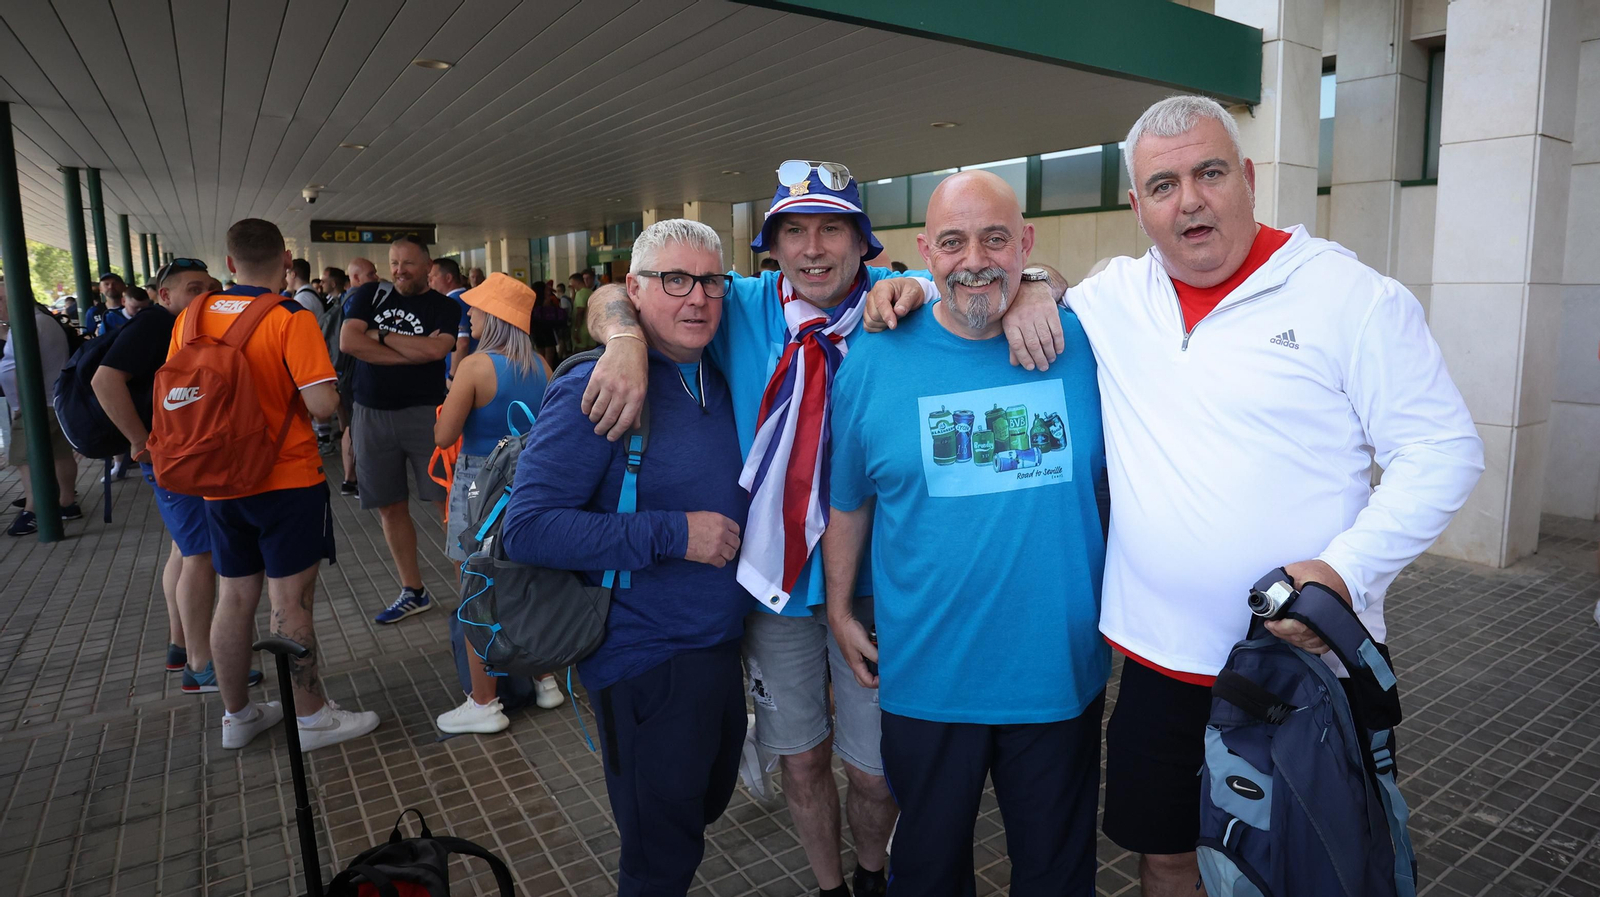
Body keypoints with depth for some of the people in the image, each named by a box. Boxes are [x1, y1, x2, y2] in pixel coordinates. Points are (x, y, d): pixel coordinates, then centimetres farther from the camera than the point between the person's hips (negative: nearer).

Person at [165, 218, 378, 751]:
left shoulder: (192, 316, 3)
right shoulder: (291, 318, -14)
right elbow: (322, 404, -22)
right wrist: (289, 394, 0)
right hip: (287, 482, -6)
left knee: (235, 599, 15)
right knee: (291, 602, 1)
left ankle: (237, 715, 27)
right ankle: (311, 717, 12)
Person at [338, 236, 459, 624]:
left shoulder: (443, 307, 0)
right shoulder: (370, 296, 6)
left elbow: (435, 350, -19)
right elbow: (347, 342, -9)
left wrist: (382, 335, -9)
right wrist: (414, 351, -12)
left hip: (425, 412, -3)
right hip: (372, 414, 4)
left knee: (448, 501, -8)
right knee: (390, 506, 10)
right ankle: (413, 592, 23)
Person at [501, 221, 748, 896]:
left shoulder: (717, 380, 4)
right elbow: (527, 528, -23)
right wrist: (673, 534, -25)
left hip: (722, 644, 8)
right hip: (646, 659, -7)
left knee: (709, 802, 28)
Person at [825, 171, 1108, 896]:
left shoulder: (1081, 345, -6)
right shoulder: (875, 359, -6)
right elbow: (847, 501, 4)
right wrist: (839, 610, 7)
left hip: (1061, 669, 1)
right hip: (925, 674, 0)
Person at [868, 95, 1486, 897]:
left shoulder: (1351, 295, -7)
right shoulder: (1114, 297, 3)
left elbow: (1443, 448, -6)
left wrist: (1346, 569, -20)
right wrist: (918, 288, -3)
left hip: (1306, 661, -3)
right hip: (1161, 658, 3)